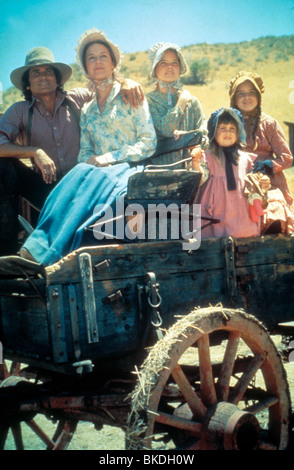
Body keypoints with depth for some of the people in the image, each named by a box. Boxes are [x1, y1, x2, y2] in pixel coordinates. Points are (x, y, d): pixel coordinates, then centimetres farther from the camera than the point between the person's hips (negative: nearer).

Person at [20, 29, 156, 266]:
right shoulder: (87, 111, 22)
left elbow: (149, 143, -1)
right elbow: (85, 153, 17)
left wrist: (111, 157, -13)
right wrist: (90, 162, -9)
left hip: (129, 170, -3)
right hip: (99, 170, 4)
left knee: (93, 180, -37)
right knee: (79, 174, -33)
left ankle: (46, 253, -50)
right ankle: (34, 249, -50)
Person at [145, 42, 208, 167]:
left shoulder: (192, 100, 13)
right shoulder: (148, 100, 4)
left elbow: (203, 136, 7)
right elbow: (163, 131, -10)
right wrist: (181, 103, -1)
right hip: (157, 165, -2)